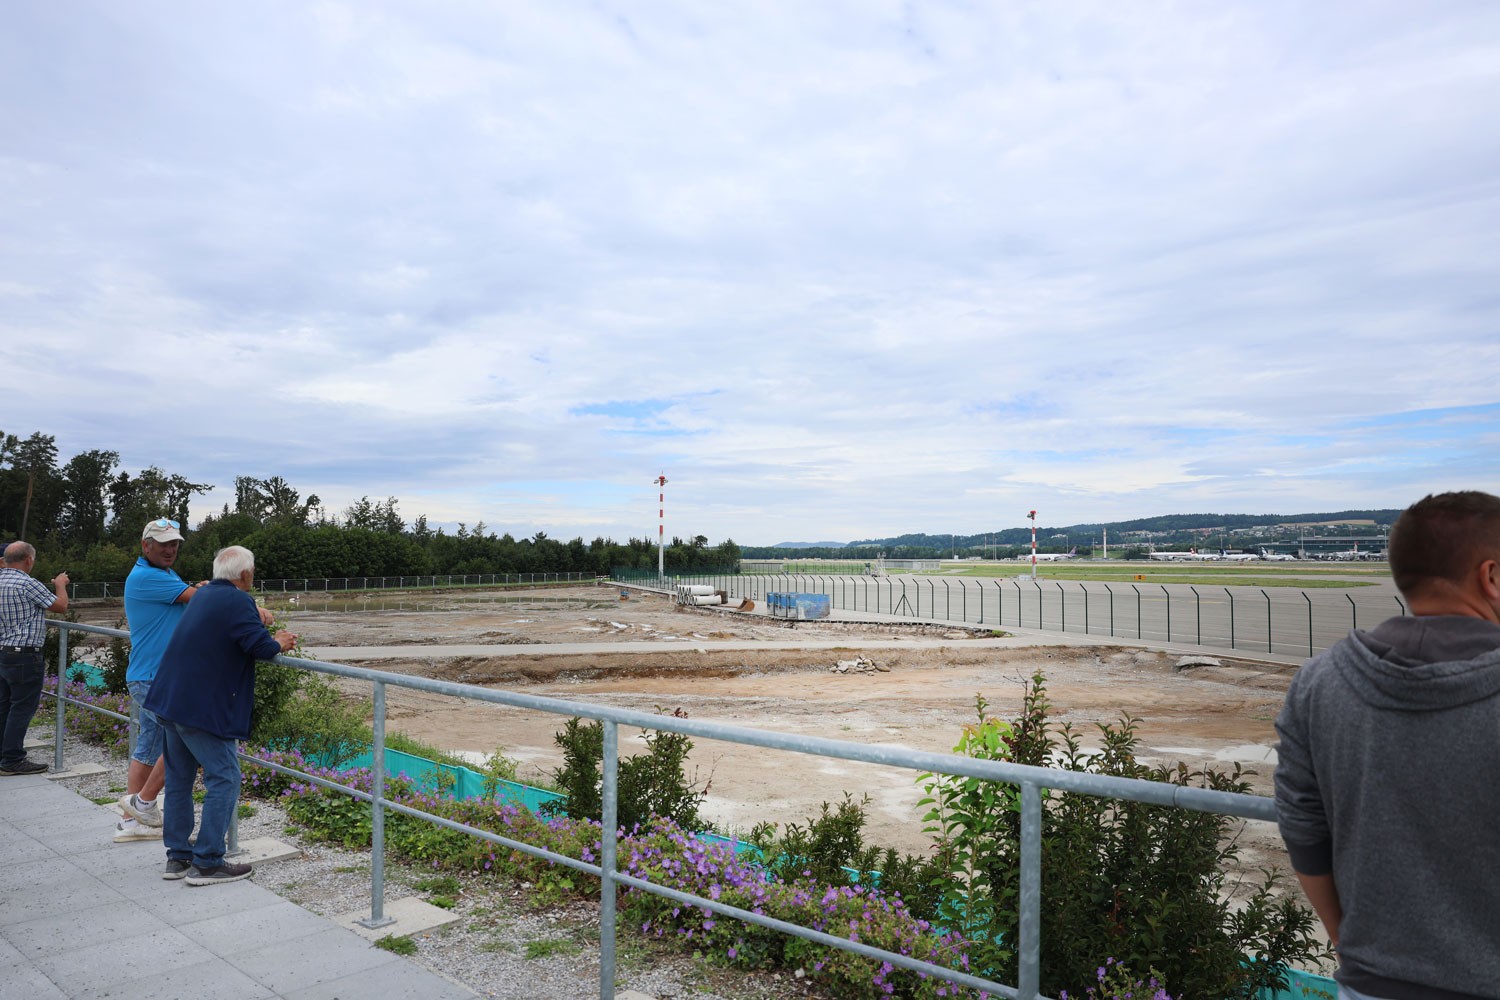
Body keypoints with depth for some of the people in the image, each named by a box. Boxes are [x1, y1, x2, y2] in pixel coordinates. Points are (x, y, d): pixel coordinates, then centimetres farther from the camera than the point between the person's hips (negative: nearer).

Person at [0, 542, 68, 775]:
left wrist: (51, 586, 26)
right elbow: (61, 605, -11)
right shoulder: (27, 584, -18)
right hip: (24, 656, -9)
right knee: (22, 708, -2)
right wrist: (60, 584, 7)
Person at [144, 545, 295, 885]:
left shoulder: (204, 594, 13)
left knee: (179, 778, 16)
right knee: (224, 779, -2)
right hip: (202, 708, -9)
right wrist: (280, 644, -2)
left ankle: (177, 857, 24)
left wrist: (269, 636, 19)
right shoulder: (237, 601, -15)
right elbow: (261, 646, -22)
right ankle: (207, 863, -1)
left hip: (170, 701, 10)